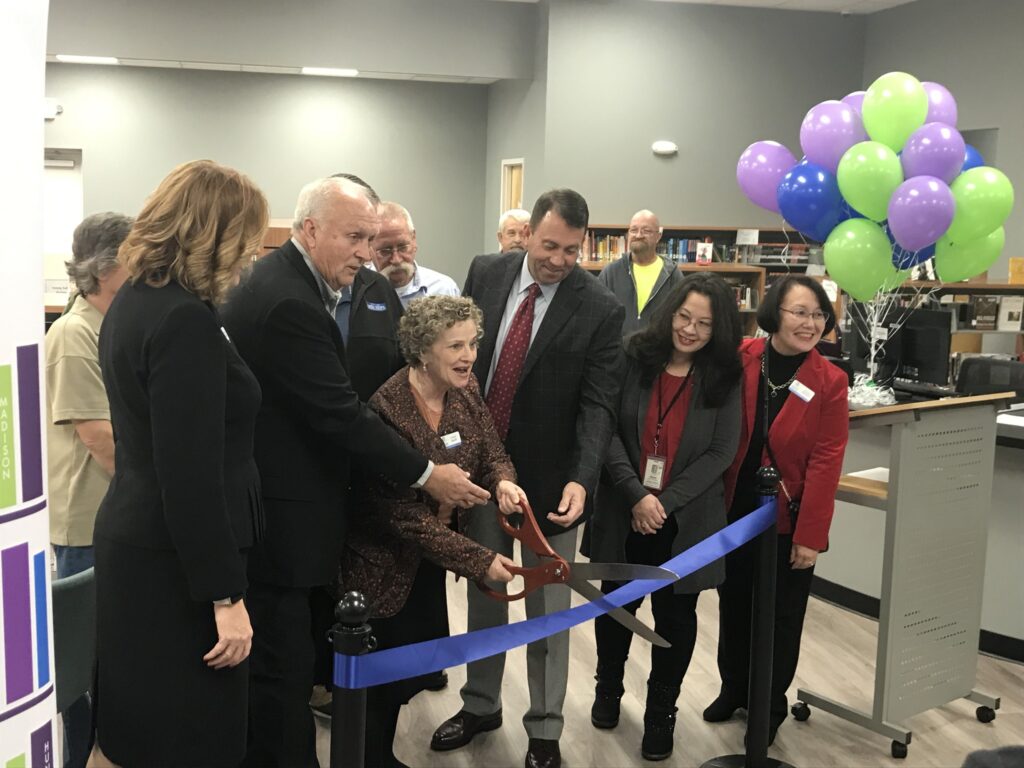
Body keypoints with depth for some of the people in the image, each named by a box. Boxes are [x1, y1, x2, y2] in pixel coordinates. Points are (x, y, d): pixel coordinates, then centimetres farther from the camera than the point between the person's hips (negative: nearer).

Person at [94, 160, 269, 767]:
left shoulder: (133, 302, 9)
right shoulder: (186, 320, -22)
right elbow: (193, 474, -24)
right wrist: (227, 596, -20)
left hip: (135, 540, 10)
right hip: (178, 563, -9)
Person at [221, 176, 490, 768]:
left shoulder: (289, 281, 10)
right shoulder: (289, 303, -23)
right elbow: (340, 413, -23)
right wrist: (426, 474, -14)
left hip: (283, 503, 10)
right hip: (278, 519, -10)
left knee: (290, 658, 19)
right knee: (284, 664, 1)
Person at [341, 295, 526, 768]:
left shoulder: (466, 389, -5)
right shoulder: (388, 409, -27)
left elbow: (491, 452, 2)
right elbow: (405, 515, -25)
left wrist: (502, 481, -22)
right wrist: (480, 561, -24)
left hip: (428, 557, 7)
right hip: (385, 563, -7)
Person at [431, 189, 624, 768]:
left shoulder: (601, 309, -13)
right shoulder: (485, 273, -2)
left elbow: (598, 404, -15)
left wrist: (581, 479, -29)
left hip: (549, 478, -3)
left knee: (548, 606, 9)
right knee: (483, 591, 17)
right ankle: (481, 705, 37)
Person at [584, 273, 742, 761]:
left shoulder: (725, 378, -5)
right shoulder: (634, 359, -6)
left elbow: (721, 452, -8)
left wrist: (665, 501, -14)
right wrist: (636, 495, -18)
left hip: (687, 519, 0)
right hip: (624, 512, 1)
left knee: (675, 616, 11)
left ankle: (661, 712, 31)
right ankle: (608, 688, 43)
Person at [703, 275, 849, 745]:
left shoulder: (830, 382, -13)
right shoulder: (740, 360, -10)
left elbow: (825, 463, -13)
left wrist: (809, 535, -14)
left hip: (789, 519, -2)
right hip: (734, 511, 2)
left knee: (781, 617, 13)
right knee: (734, 605, 18)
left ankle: (770, 706, 33)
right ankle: (733, 687, 40)